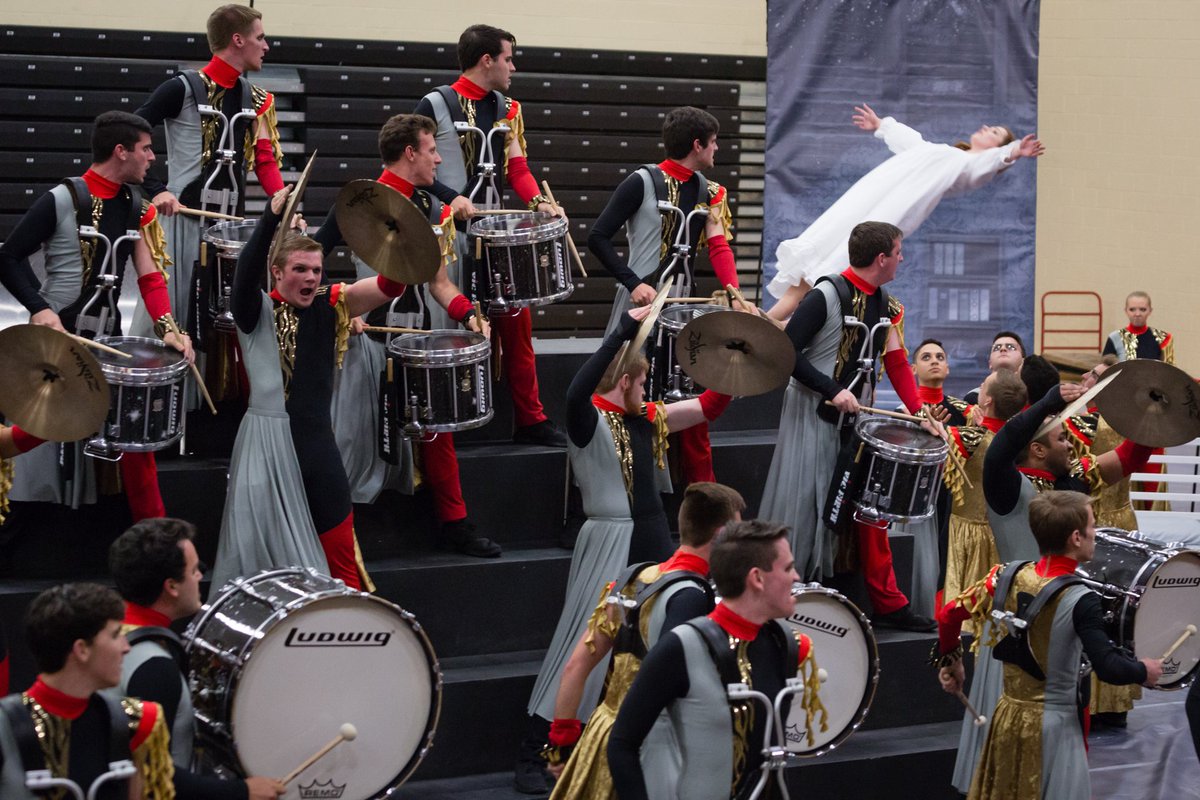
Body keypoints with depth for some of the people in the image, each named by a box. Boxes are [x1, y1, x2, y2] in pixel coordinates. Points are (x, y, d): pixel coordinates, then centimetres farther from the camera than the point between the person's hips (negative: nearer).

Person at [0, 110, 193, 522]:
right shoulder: (62, 200, -13)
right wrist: (40, 308, -23)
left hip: (109, 337, 6)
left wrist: (167, 327, -13)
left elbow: (150, 274, 2)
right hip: (55, 334, -5)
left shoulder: (138, 207, 6)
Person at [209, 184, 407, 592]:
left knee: (341, 556, 6)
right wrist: (271, 218, -40)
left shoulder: (331, 305, 5)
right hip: (267, 444, -3)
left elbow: (389, 285, -8)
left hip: (317, 443, 3)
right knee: (266, 551, 4)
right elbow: (245, 273, -25)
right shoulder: (257, 311, -4)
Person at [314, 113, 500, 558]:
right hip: (372, 332, -6)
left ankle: (454, 523, 16)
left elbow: (438, 282, 12)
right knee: (362, 432, -1)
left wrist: (468, 314, -5)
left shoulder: (431, 208, 11)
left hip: (418, 330, 6)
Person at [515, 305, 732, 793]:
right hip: (609, 545, -7)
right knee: (581, 647, -7)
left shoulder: (650, 419, 10)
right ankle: (531, 756, -3)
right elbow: (576, 391, -34)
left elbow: (709, 405, 14)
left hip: (654, 541, 7)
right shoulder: (590, 422, -12)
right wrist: (626, 329, -35)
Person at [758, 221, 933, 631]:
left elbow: (897, 363, 7)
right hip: (813, 414, -7)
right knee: (803, 506, -3)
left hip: (856, 414, 7)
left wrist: (922, 414, -4)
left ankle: (888, 603, 12)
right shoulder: (825, 297, -16)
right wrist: (832, 390, -23)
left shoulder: (887, 306, 8)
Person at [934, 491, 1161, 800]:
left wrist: (950, 661, 16)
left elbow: (949, 614, 0)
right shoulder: (1080, 601, -21)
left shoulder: (1009, 575, -5)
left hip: (1007, 715, 6)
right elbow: (1108, 668, -25)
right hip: (1053, 725, -6)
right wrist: (1144, 671, -5)